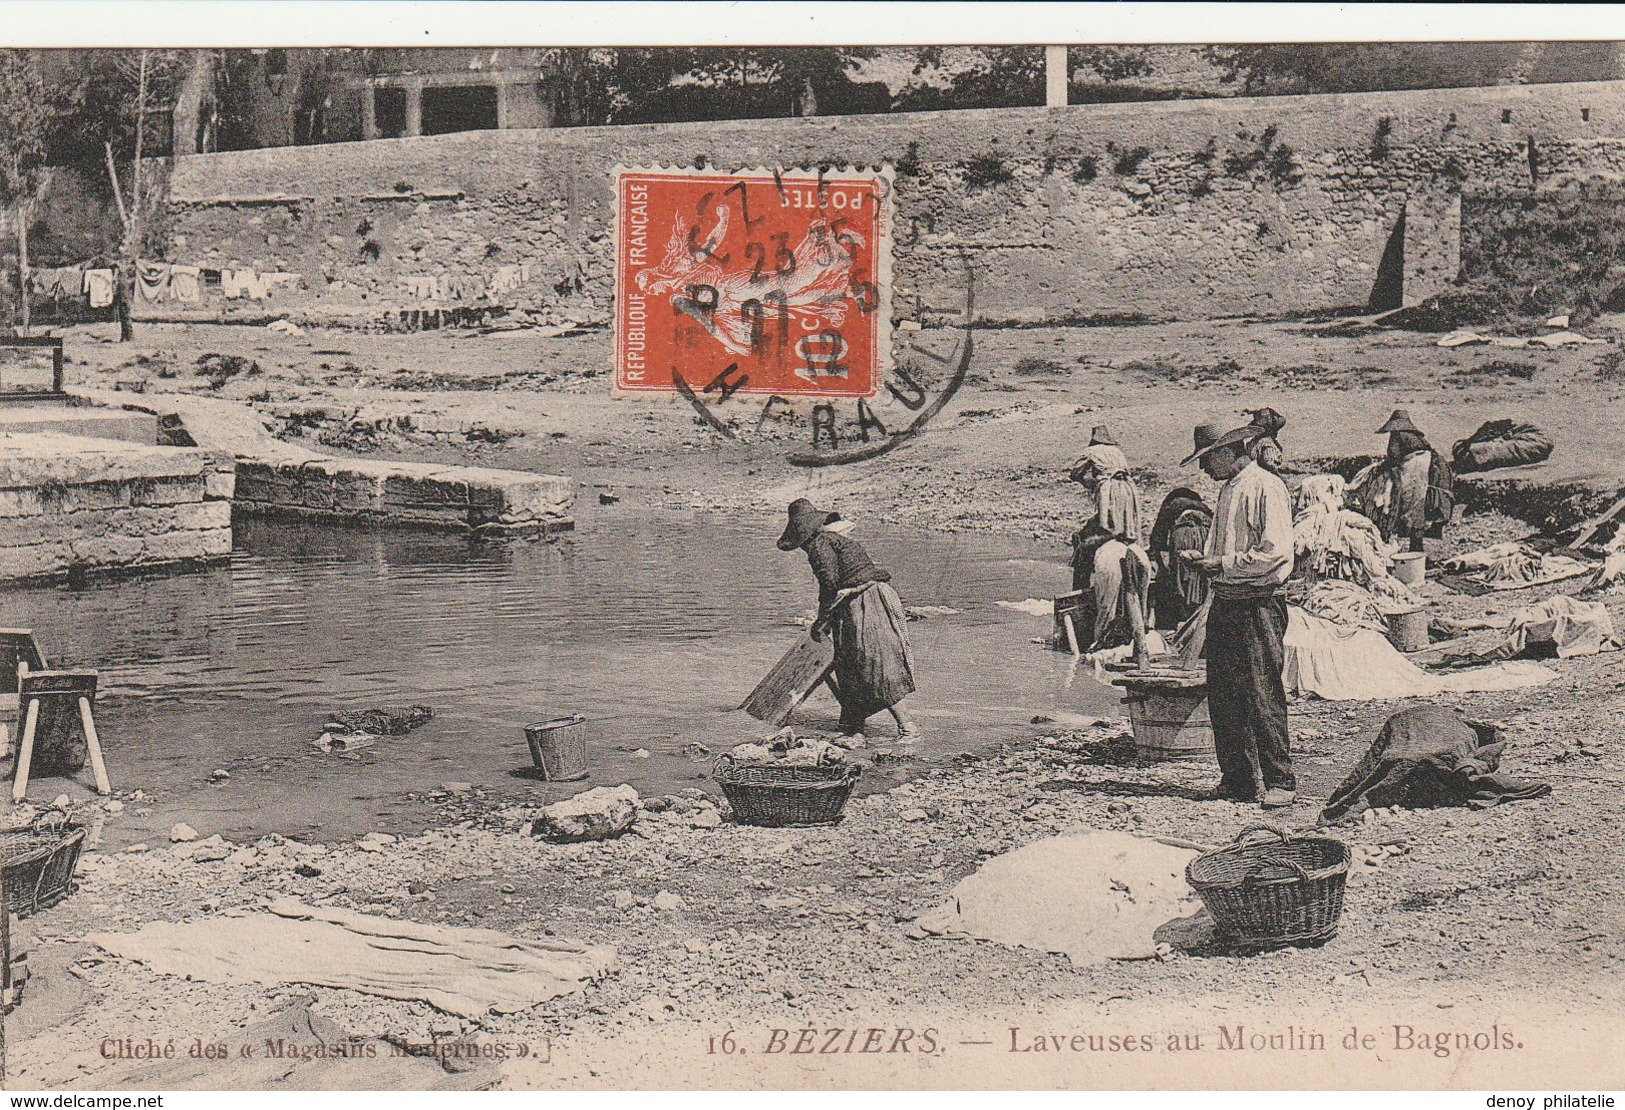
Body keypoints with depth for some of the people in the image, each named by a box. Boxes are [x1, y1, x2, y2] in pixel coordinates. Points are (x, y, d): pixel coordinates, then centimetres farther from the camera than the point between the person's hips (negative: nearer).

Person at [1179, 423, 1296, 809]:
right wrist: (1203, 558, 7)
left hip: (1259, 603, -9)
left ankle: (1280, 781, -1)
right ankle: (1237, 780, 14)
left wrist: (1223, 563, -15)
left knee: (1262, 695, -8)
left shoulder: (1265, 488, -10)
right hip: (1225, 601, 9)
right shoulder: (1228, 489, 18)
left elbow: (1275, 551, -19)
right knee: (1222, 695, 7)